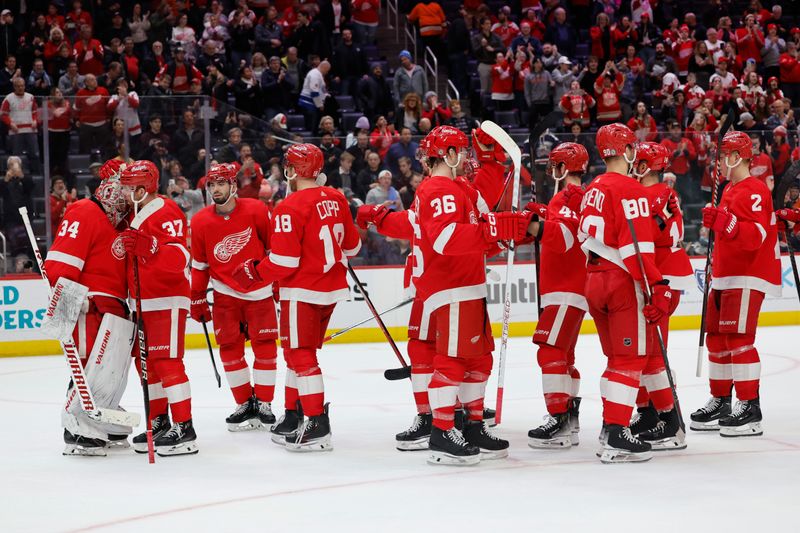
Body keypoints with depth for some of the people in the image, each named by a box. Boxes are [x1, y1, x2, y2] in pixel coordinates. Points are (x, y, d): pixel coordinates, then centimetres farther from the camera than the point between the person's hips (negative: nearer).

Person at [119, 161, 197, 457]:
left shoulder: (166, 213, -16)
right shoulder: (138, 213, 15)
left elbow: (178, 258, -28)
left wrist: (146, 245, -37)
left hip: (167, 301, -10)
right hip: (144, 302, 10)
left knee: (167, 362, -12)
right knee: (147, 362, 13)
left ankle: (184, 428, -11)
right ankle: (159, 422, 23)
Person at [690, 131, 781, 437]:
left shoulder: (754, 190, -15)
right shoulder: (730, 189, 16)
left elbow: (754, 236, -26)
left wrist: (722, 220, -35)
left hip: (747, 277, -10)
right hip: (725, 276, 10)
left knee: (737, 338, -14)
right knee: (717, 337, 12)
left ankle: (749, 408, -12)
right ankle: (721, 402, 21)